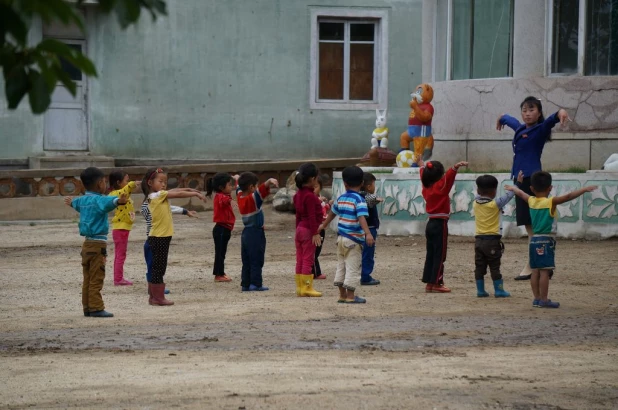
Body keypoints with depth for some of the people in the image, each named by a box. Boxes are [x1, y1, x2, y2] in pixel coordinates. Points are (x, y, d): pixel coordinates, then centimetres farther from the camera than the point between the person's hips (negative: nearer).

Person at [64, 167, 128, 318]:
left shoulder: (82, 200, 13)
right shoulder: (98, 200, -15)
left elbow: (76, 202, 39)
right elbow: (108, 202, -40)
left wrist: (71, 202, 64)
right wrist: (118, 201, -62)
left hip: (87, 243, 9)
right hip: (98, 243, -9)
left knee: (88, 278, 12)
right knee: (96, 279, -7)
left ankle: (87, 307, 16)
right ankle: (96, 308, -7)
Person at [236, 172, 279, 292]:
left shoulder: (240, 196, 5)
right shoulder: (253, 198, -16)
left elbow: (239, 188, 27)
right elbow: (262, 189, -35)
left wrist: (239, 180, 47)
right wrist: (269, 182, -54)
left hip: (245, 233, 8)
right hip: (256, 233, -8)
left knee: (246, 261, 11)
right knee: (256, 261, -4)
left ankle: (245, 284, 12)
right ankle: (256, 284, -5)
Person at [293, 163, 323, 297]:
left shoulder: (298, 194, 10)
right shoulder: (310, 196, -18)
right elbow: (312, 216, -20)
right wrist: (315, 233, -18)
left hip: (300, 229, 9)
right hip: (308, 230, -9)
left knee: (300, 260, 11)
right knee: (308, 259, -4)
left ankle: (300, 287, 15)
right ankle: (307, 288, -2)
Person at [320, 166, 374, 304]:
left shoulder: (341, 198, 8)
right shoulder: (359, 200, -14)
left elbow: (332, 212, 24)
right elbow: (361, 218, -27)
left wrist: (324, 225, 40)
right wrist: (368, 233, -37)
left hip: (341, 238, 7)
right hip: (354, 239, -7)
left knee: (341, 266, 14)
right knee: (353, 268, -2)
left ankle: (342, 295, 20)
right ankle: (350, 296, -2)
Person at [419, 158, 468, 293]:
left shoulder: (426, 187, 7)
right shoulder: (441, 187, -14)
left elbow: (424, 175, 28)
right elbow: (448, 176, -33)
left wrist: (422, 166, 47)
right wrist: (456, 167, -50)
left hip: (430, 224, 8)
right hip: (440, 225, -8)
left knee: (430, 255, 10)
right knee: (439, 255, -5)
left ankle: (429, 282, 12)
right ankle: (436, 283, -7)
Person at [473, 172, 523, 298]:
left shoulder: (475, 203, 2)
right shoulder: (495, 204, -11)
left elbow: (478, 194, 24)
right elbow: (509, 195, -6)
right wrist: (518, 183, 4)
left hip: (478, 240, 5)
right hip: (492, 240, -5)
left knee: (479, 267, 7)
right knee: (494, 267, 1)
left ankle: (480, 290, 9)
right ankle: (499, 290, 4)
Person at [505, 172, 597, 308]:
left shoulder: (531, 201, 7)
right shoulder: (550, 202, -11)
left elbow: (521, 193, 28)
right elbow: (568, 196, -22)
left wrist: (513, 188, 47)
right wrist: (585, 189, -22)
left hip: (534, 240, 7)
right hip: (546, 241, -7)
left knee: (536, 271, 10)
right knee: (545, 271, -7)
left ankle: (537, 298, 14)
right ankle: (544, 300, -7)